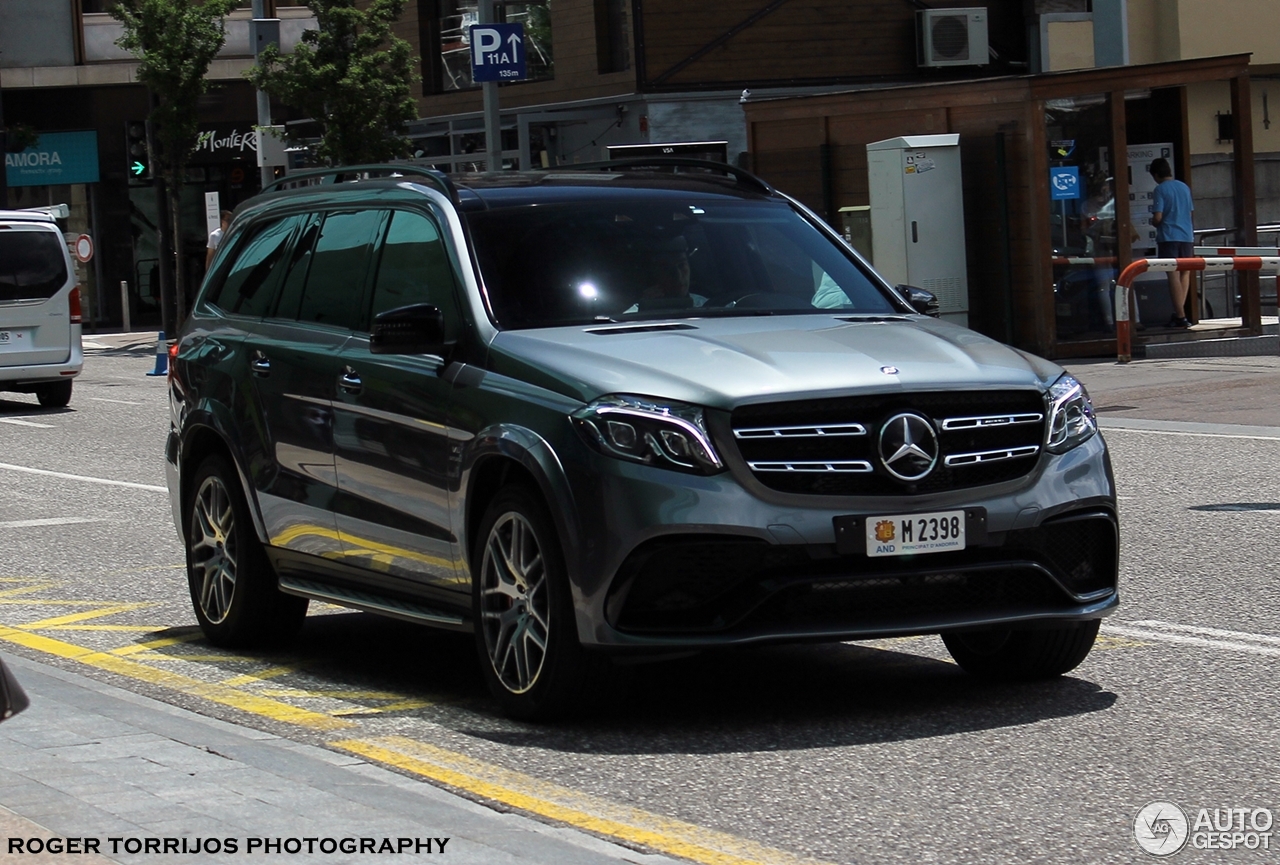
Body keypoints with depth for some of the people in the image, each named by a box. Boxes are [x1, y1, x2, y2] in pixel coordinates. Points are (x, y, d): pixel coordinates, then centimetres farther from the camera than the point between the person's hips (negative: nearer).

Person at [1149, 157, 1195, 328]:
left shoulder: (1160, 190, -7)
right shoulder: (1184, 187, 10)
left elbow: (1158, 217, -12)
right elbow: (1190, 213, 16)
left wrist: (1153, 223, 9)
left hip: (1168, 237, -5)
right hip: (1186, 236, 5)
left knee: (1174, 275, -4)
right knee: (1185, 272, 14)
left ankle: (1180, 316, -7)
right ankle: (1180, 312, 7)